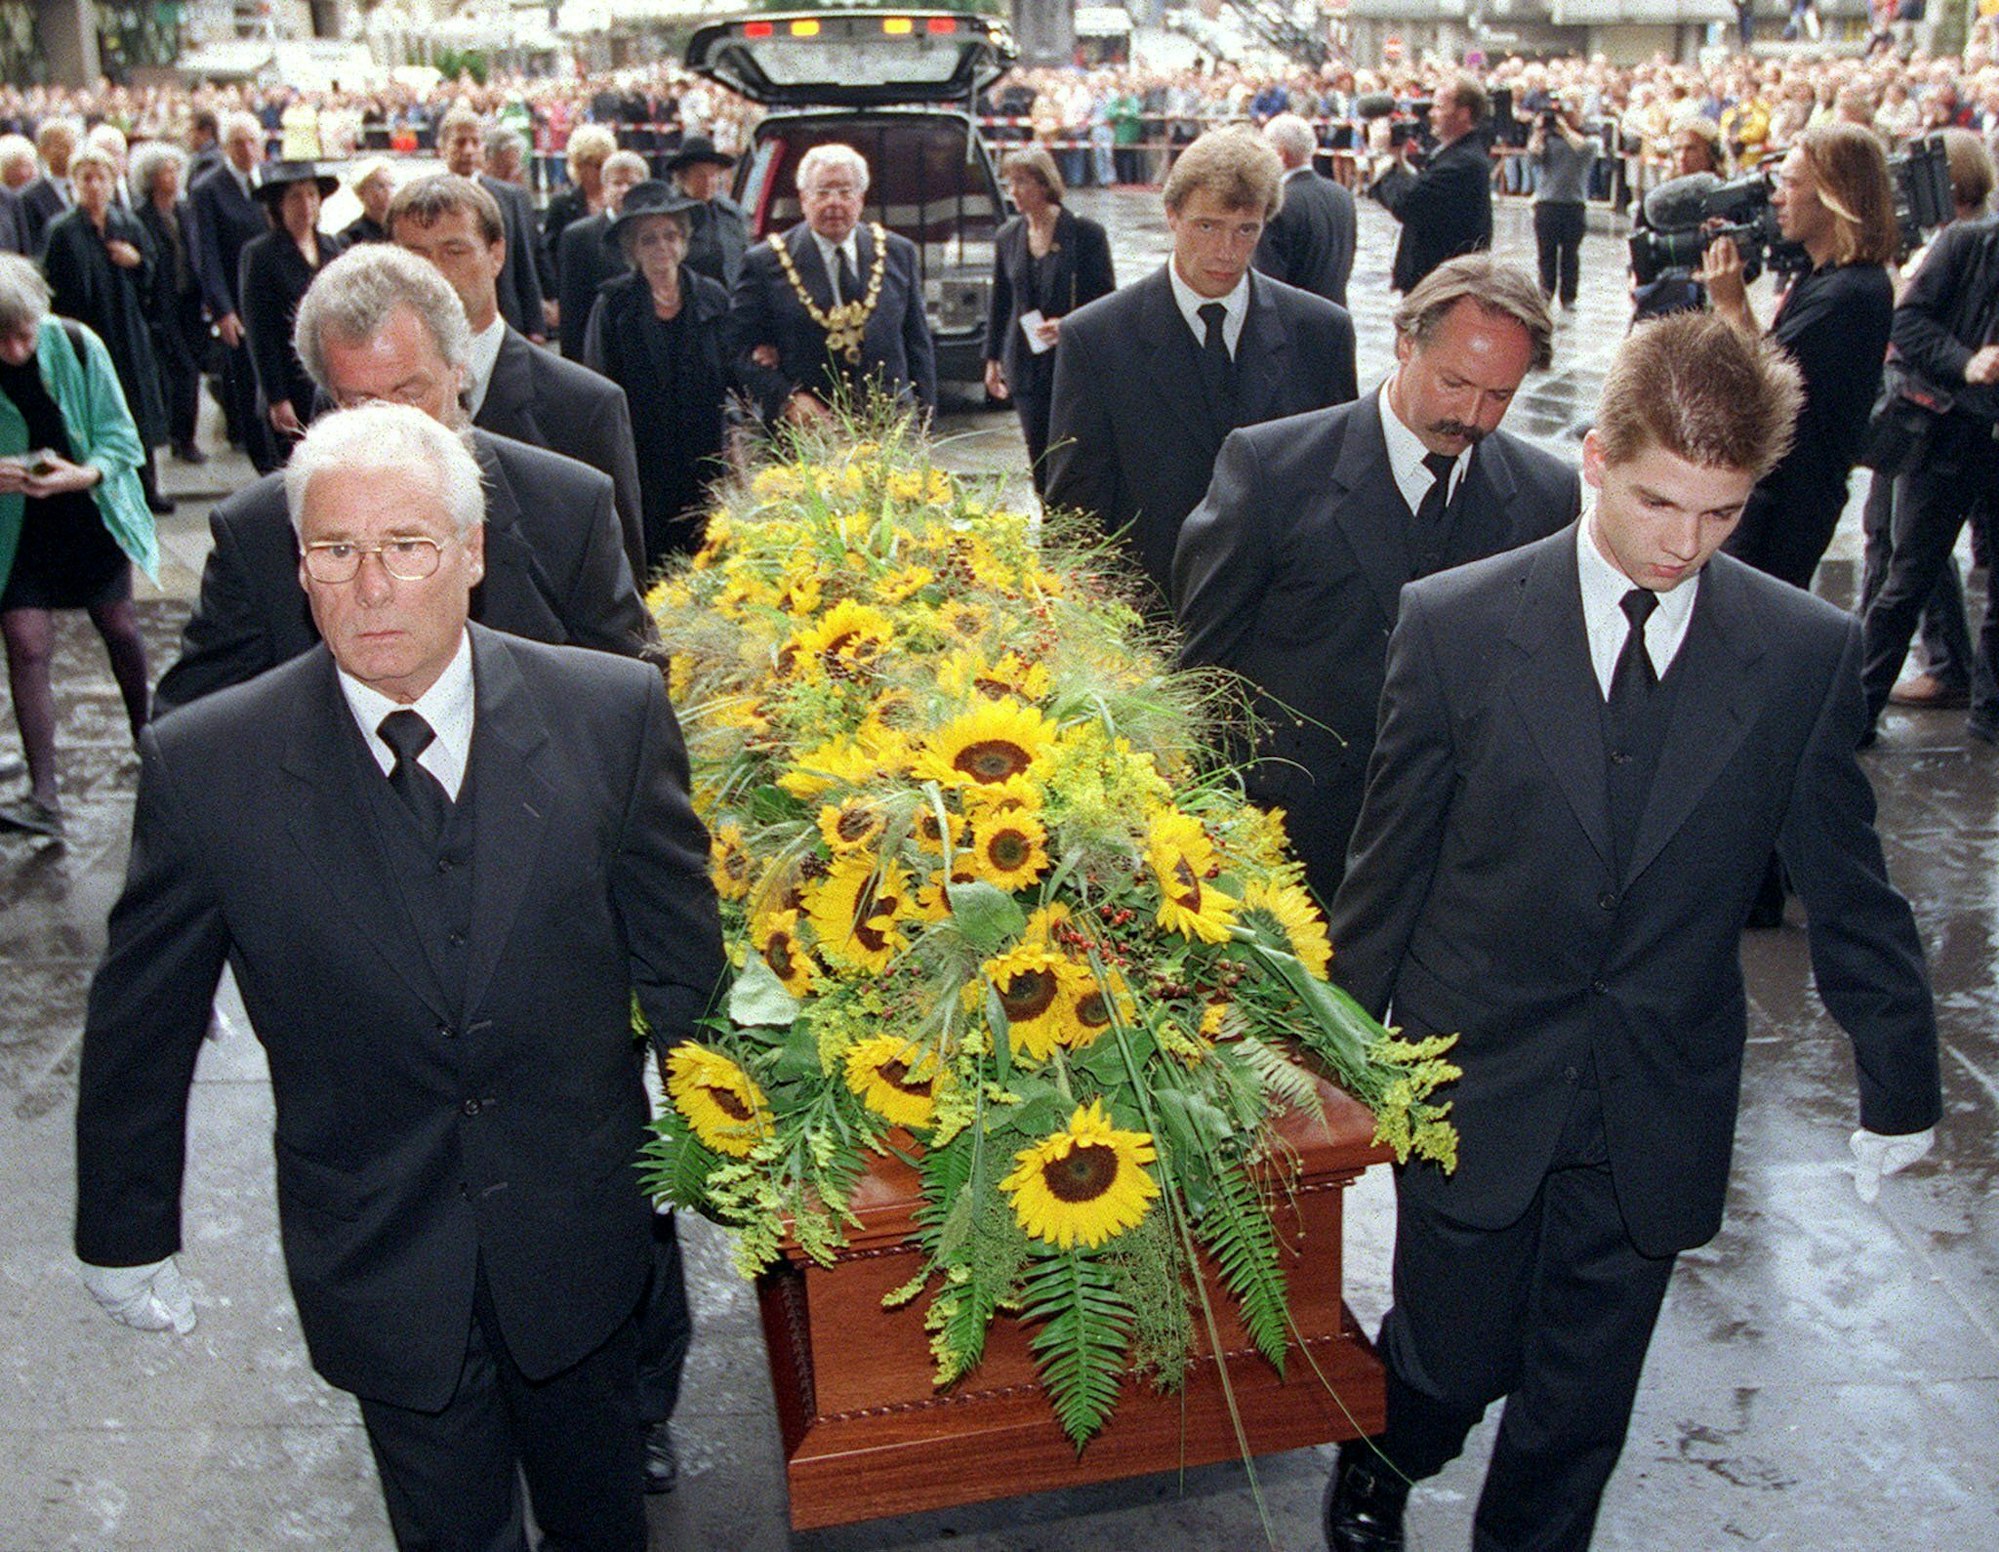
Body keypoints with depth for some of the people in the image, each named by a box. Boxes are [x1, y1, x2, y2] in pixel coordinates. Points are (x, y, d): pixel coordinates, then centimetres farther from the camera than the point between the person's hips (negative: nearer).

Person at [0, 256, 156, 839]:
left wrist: (82, 474, -28)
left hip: (91, 512, 1)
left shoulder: (76, 346, -13)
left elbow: (120, 438, -8)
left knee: (121, 632, 13)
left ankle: (147, 737, 39)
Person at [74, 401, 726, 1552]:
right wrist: (127, 1234, 6)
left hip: (579, 1238, 1)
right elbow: (142, 1022, -3)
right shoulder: (205, 766, -15)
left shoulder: (613, 713, -14)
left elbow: (678, 950, -3)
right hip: (380, 1270, -1)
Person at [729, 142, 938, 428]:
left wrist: (924, 415, 5)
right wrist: (786, 399, -14)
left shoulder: (899, 253, 11)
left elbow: (918, 341, 13)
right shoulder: (766, 262, 1)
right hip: (804, 430, -2)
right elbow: (740, 346, 0)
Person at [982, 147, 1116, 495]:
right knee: (1040, 459, 7)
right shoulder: (1007, 237, 9)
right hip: (1027, 368, 4)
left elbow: (1106, 299, -3)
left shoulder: (1085, 233, -5)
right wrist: (993, 358, 16)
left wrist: (1068, 325, -19)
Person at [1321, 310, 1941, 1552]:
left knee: (1579, 1413, 15)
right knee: (1450, 1367, 13)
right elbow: (1393, 858, -3)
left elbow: (1846, 882, 4)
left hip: (1660, 1112, 2)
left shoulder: (1810, 653, -5)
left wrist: (1903, 1080, 10)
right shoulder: (1454, 623, -9)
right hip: (1475, 1086, -1)